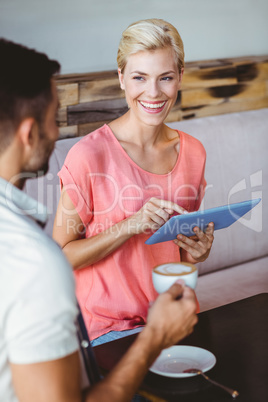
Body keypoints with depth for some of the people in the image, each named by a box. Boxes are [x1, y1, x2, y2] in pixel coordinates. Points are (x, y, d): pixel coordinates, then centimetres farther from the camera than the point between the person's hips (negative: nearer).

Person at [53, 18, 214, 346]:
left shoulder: (193, 152, 4)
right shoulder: (89, 154, -12)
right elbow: (61, 255, -10)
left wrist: (198, 251, -5)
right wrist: (132, 225, -21)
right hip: (109, 328, -5)